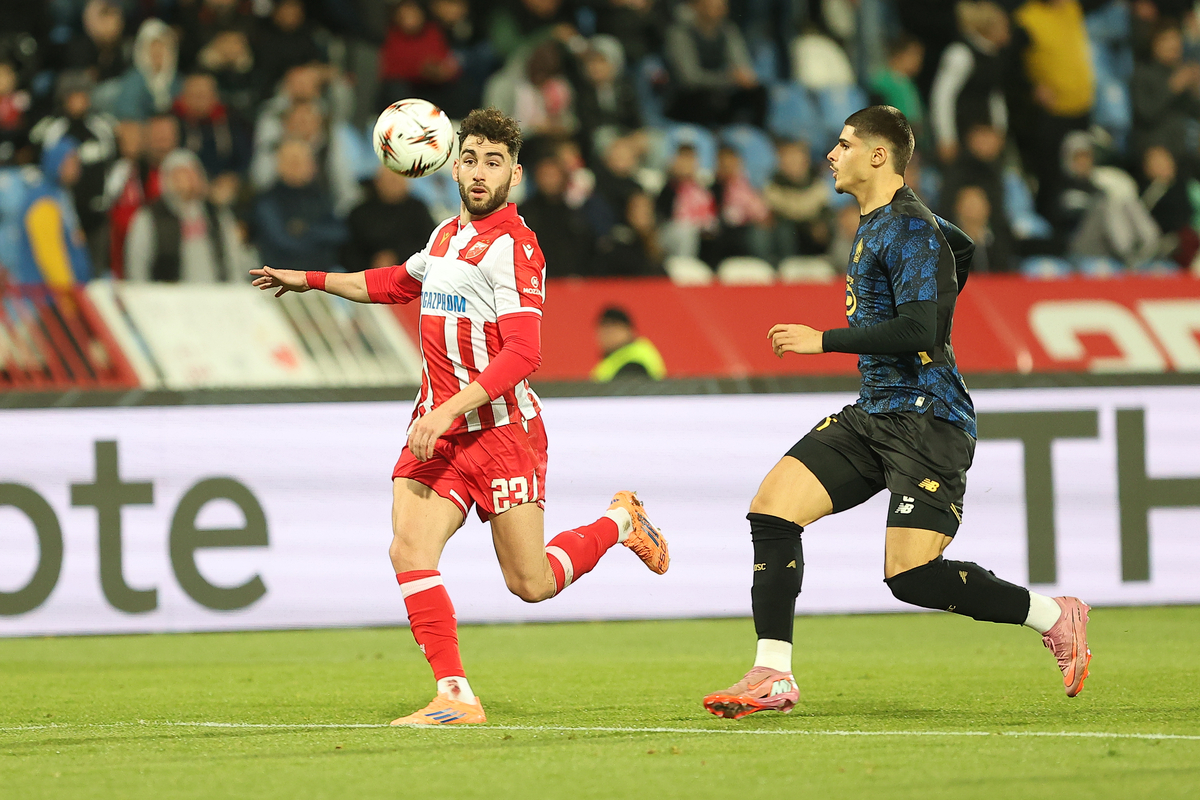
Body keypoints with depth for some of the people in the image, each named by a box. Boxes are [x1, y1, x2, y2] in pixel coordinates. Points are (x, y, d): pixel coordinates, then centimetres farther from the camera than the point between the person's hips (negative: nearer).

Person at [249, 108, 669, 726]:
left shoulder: (514, 247, -12)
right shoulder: (447, 234, 12)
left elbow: (521, 355, -22)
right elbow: (398, 283, 34)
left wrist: (447, 410, -29)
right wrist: (308, 281, 33)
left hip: (500, 427, -6)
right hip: (435, 431, 6)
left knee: (531, 583, 2)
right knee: (409, 550, -15)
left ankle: (620, 520, 30)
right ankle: (456, 698, -13)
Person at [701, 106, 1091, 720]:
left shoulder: (911, 230, -14)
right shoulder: (877, 222, 16)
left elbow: (918, 330, -25)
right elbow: (962, 249, 35)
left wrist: (825, 340, -18)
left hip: (927, 419, -9)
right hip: (872, 414, 9)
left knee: (911, 576, -17)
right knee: (772, 508, -5)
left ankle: (1055, 618, 2)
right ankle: (773, 678, -2)